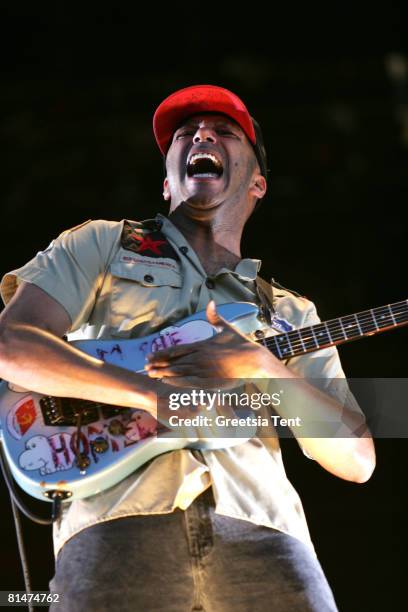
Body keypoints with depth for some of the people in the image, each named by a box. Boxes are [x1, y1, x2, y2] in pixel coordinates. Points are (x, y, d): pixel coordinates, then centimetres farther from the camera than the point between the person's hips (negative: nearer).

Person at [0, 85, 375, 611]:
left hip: (258, 523, 2)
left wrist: (264, 370, -3)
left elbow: (357, 459, 13)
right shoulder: (103, 244, 19)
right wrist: (158, 393, -8)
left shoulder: (290, 314, 24)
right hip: (119, 520, -2)